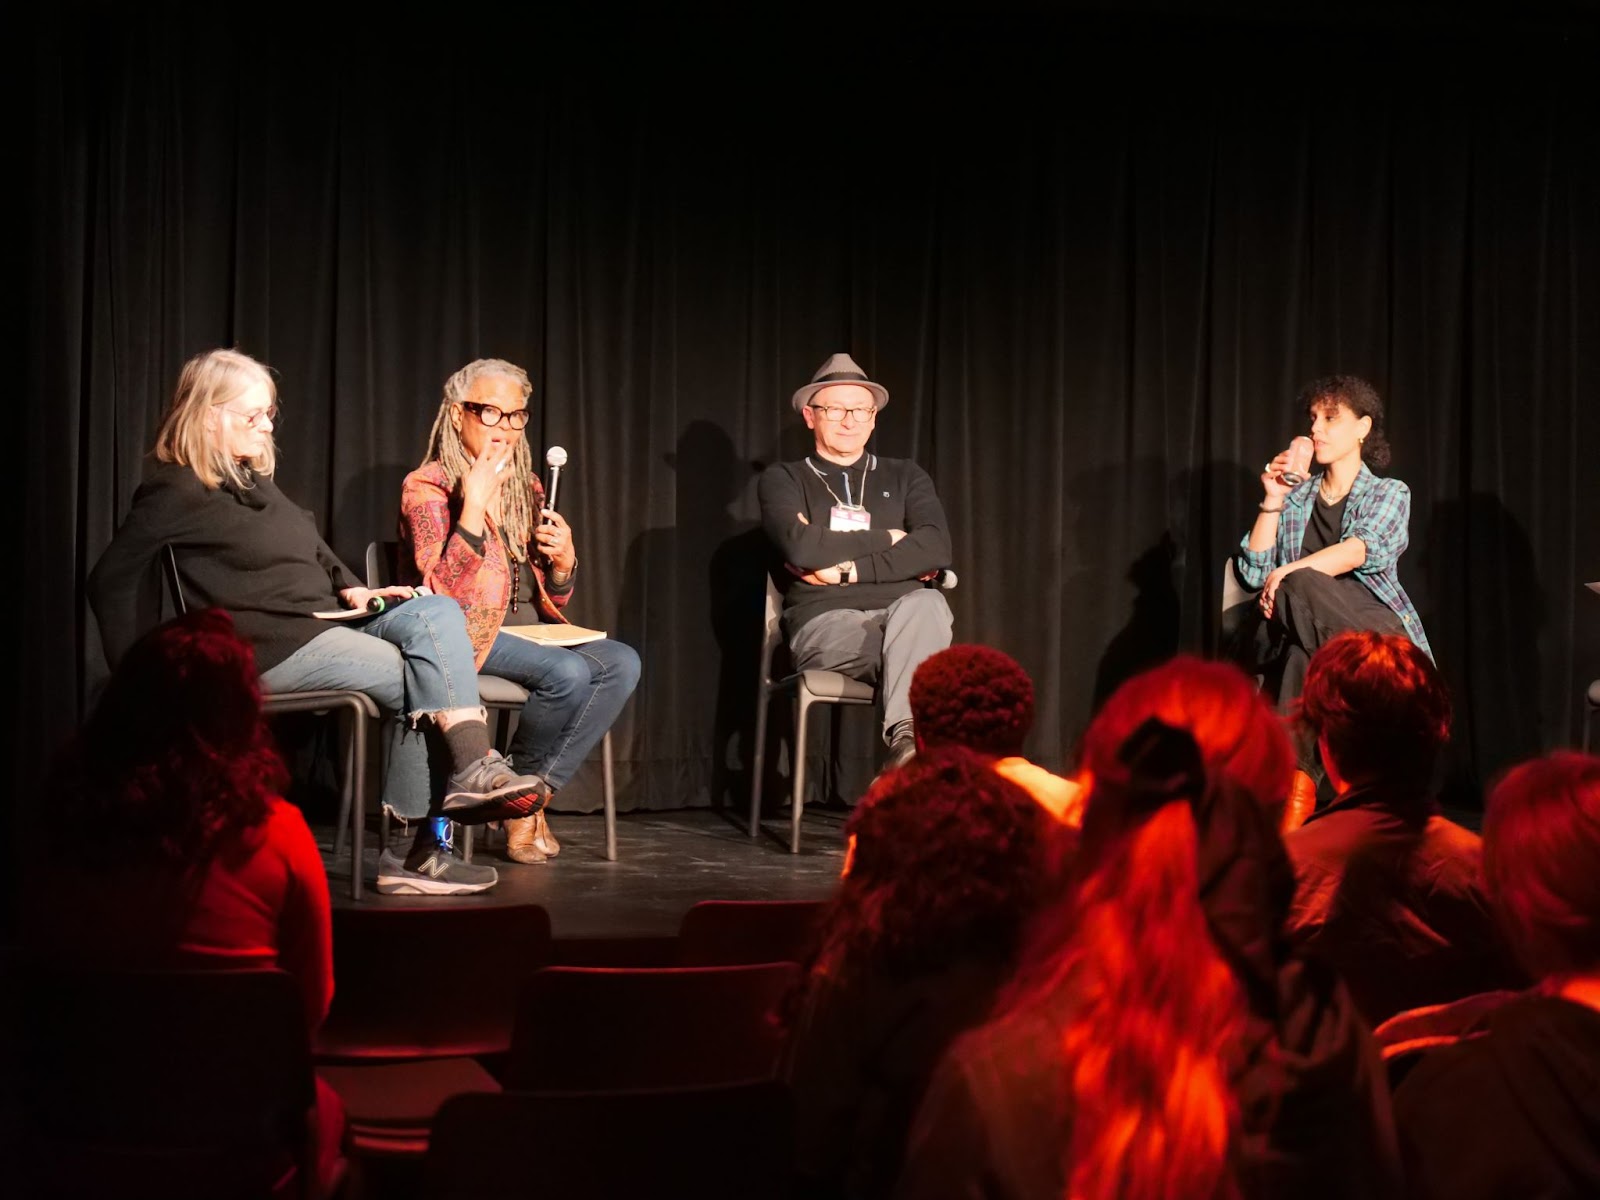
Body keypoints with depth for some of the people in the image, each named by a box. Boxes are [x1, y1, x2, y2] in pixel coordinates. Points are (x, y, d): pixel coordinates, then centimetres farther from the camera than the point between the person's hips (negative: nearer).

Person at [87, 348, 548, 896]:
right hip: (269, 648, -8)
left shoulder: (254, 480, 19)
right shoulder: (176, 495, -8)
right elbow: (111, 580, -13)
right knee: (420, 682, -20)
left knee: (435, 612, -16)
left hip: (325, 623, 8)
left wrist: (348, 589, 11)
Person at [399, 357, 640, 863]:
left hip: (532, 629, 7)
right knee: (567, 672, -32)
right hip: (468, 636, -7)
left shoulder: (526, 488, 17)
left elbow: (554, 598, 20)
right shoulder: (427, 488, -4)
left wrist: (564, 561, -3)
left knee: (622, 663, -20)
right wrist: (474, 507, -25)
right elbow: (443, 592, -18)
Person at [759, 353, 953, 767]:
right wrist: (886, 540, -1)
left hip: (902, 614, 3)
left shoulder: (905, 477, 20)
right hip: (825, 623, -2)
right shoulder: (784, 479, 12)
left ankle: (906, 742, -51)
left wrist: (848, 569, -8)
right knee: (919, 650, -36)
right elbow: (800, 547, -9)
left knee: (927, 603, -37)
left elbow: (935, 549, 0)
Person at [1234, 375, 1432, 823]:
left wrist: (1289, 571, -24)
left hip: (1376, 627, -3)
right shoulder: (1296, 497, 25)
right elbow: (1254, 573, 14)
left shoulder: (1389, 494, 13)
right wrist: (1272, 502, 8)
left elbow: (1365, 550, -10)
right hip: (1304, 627, 3)